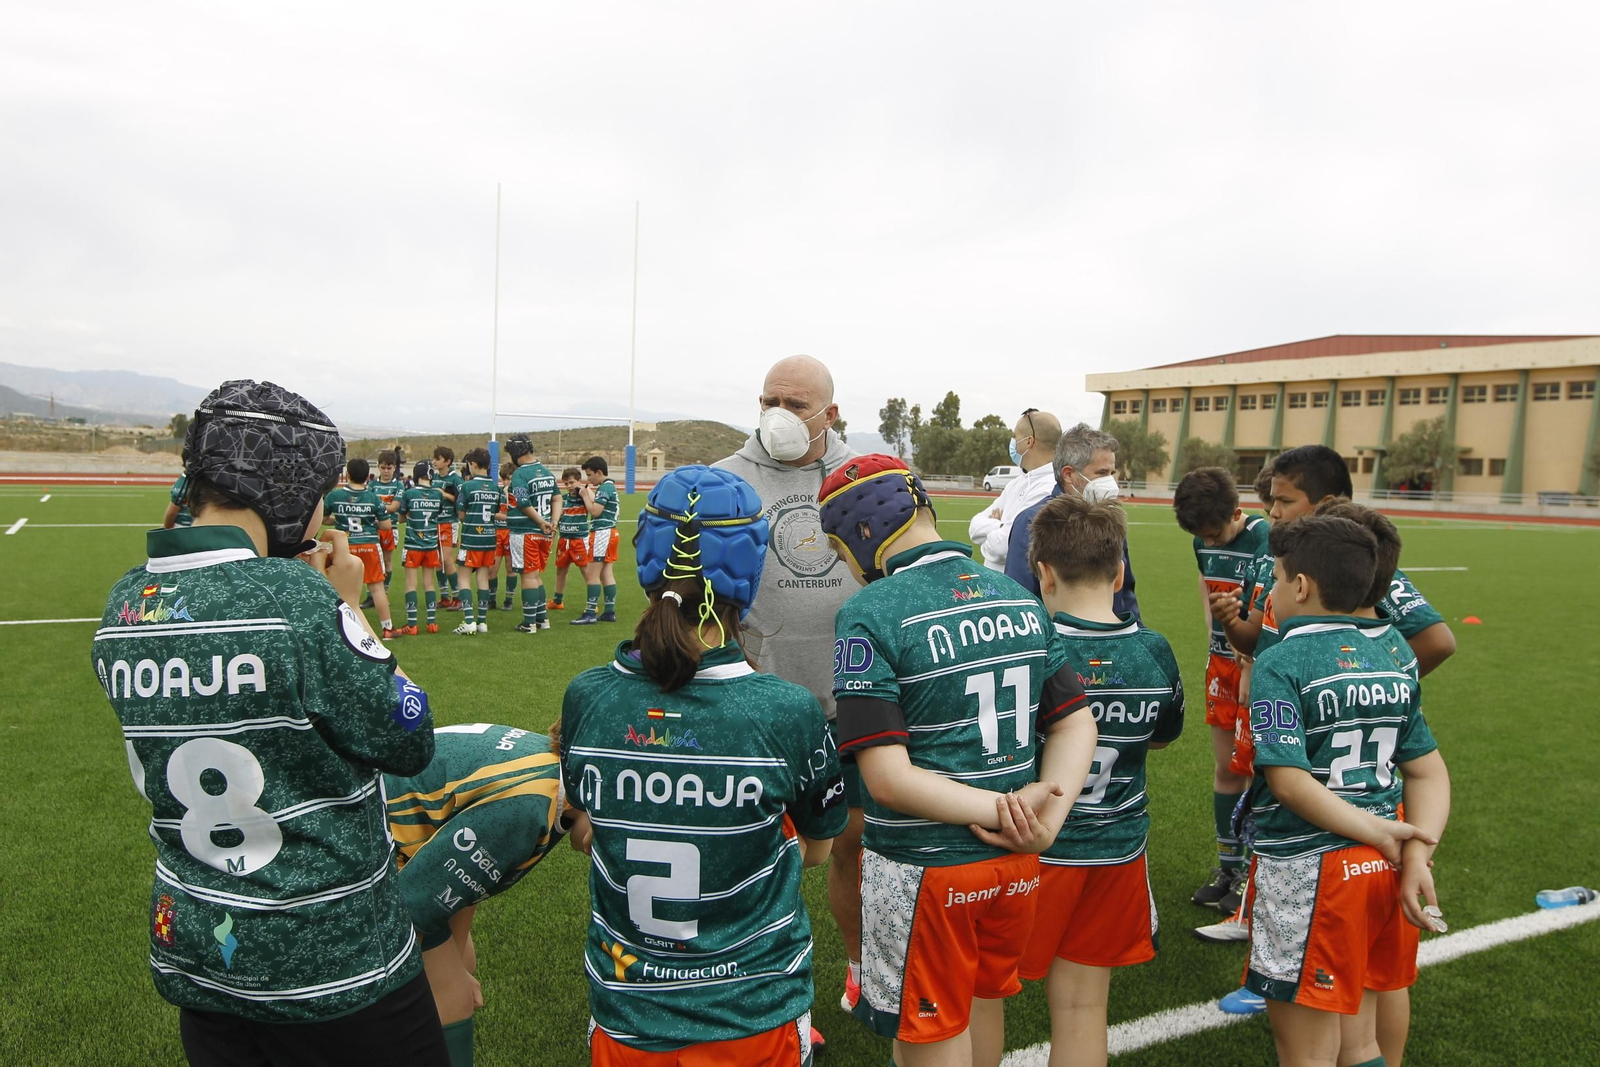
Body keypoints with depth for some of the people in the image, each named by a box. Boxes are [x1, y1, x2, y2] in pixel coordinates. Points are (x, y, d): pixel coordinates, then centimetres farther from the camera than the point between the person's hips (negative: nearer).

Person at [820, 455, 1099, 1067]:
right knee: (984, 1006, 27)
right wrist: (1045, 818, -8)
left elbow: (887, 777, -23)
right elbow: (1076, 723, 2)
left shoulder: (870, 614, -19)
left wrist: (1000, 810, -17)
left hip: (923, 872, -6)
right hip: (1016, 864, 6)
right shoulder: (1021, 600, 1)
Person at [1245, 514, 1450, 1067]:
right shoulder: (1389, 658, 7)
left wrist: (1383, 834, -15)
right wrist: (1416, 855, -5)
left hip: (1309, 874, -7)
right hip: (1381, 871, 7)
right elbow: (1430, 772, 5)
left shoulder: (1279, 663, -15)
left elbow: (1291, 782, -23)